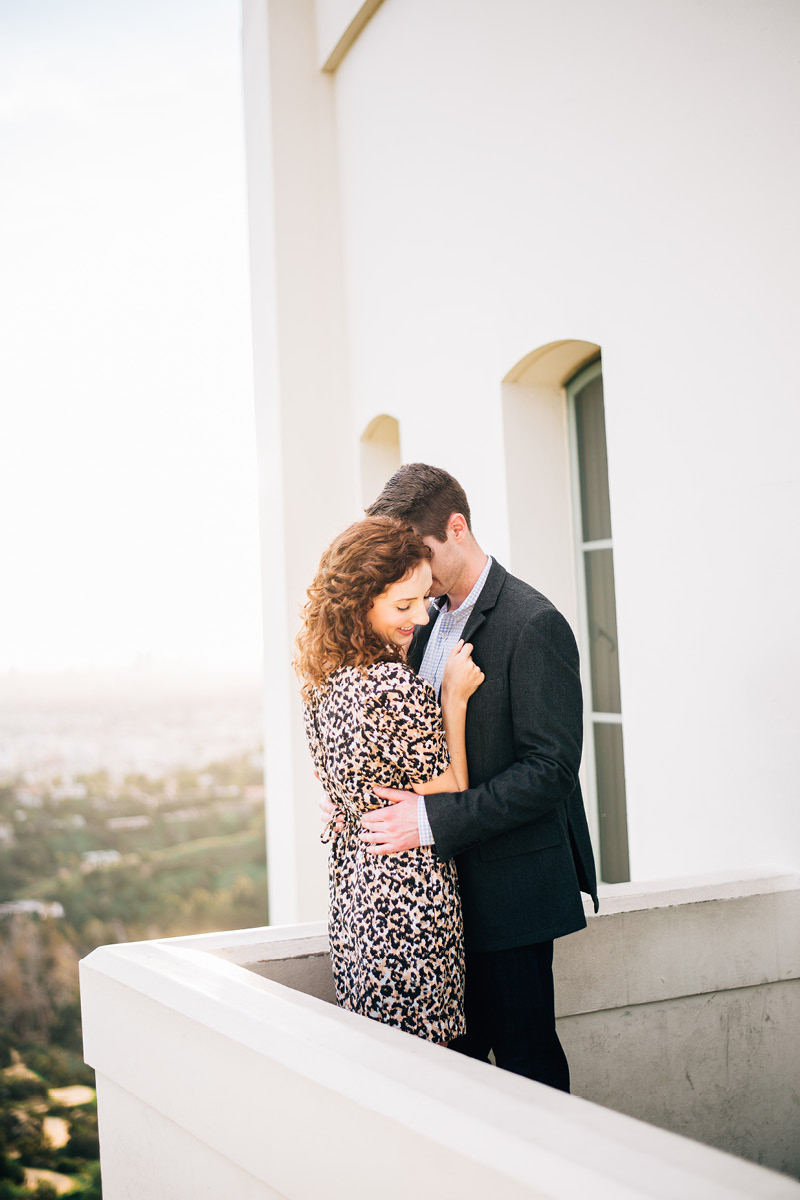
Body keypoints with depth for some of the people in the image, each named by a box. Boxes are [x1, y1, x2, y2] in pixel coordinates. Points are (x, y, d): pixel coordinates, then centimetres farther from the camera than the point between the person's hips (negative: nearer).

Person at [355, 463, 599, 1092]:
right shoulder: (429, 621, 10)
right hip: (449, 885, 7)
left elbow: (552, 769, -20)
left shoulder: (533, 624, -15)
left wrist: (434, 820, -24)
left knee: (525, 1052, 5)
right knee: (457, 1050, 13)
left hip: (511, 885, -7)